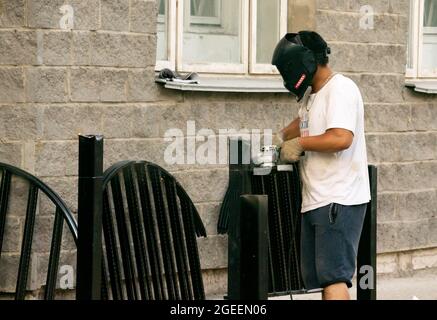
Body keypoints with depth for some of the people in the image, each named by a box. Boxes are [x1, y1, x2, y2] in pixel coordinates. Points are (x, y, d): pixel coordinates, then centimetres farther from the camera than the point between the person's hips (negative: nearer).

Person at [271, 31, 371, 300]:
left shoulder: (340, 89, -12)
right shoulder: (311, 94, 18)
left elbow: (341, 138, -26)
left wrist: (300, 143, -12)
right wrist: (281, 137, 19)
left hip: (340, 201, -10)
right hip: (315, 201, 10)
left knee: (333, 278, -16)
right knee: (314, 279, 8)